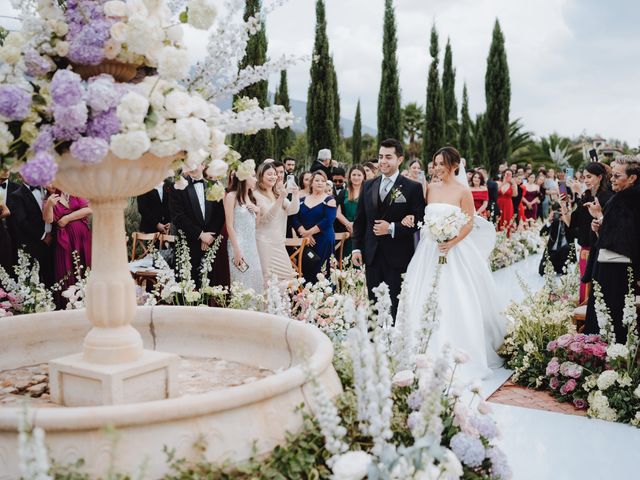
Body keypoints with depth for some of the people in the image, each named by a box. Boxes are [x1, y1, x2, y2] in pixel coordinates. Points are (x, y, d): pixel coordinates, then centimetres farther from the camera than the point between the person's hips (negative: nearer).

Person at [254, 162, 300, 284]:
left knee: (288, 276, 5)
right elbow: (267, 217, -18)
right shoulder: (257, 195, -8)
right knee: (269, 278, -7)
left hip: (279, 241, 7)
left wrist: (295, 195, -16)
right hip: (264, 241, -7)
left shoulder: (278, 194, 14)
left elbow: (293, 210, 2)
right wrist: (281, 198, -28)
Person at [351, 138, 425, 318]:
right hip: (372, 255, 4)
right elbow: (359, 220, 13)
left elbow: (419, 221, -7)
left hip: (398, 256, -4)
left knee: (396, 307, 1)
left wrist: (392, 228, -16)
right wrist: (356, 248, 7)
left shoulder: (413, 188, -4)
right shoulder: (368, 186, 11)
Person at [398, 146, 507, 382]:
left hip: (454, 251, -5)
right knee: (425, 301, 5)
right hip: (429, 250, 5)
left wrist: (451, 243, -19)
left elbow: (469, 224, -7)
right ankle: (429, 353, 17)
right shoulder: (431, 188, 10)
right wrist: (413, 220, -9)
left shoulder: (463, 191, -4)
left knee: (454, 303, -4)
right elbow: (425, 217, 12)